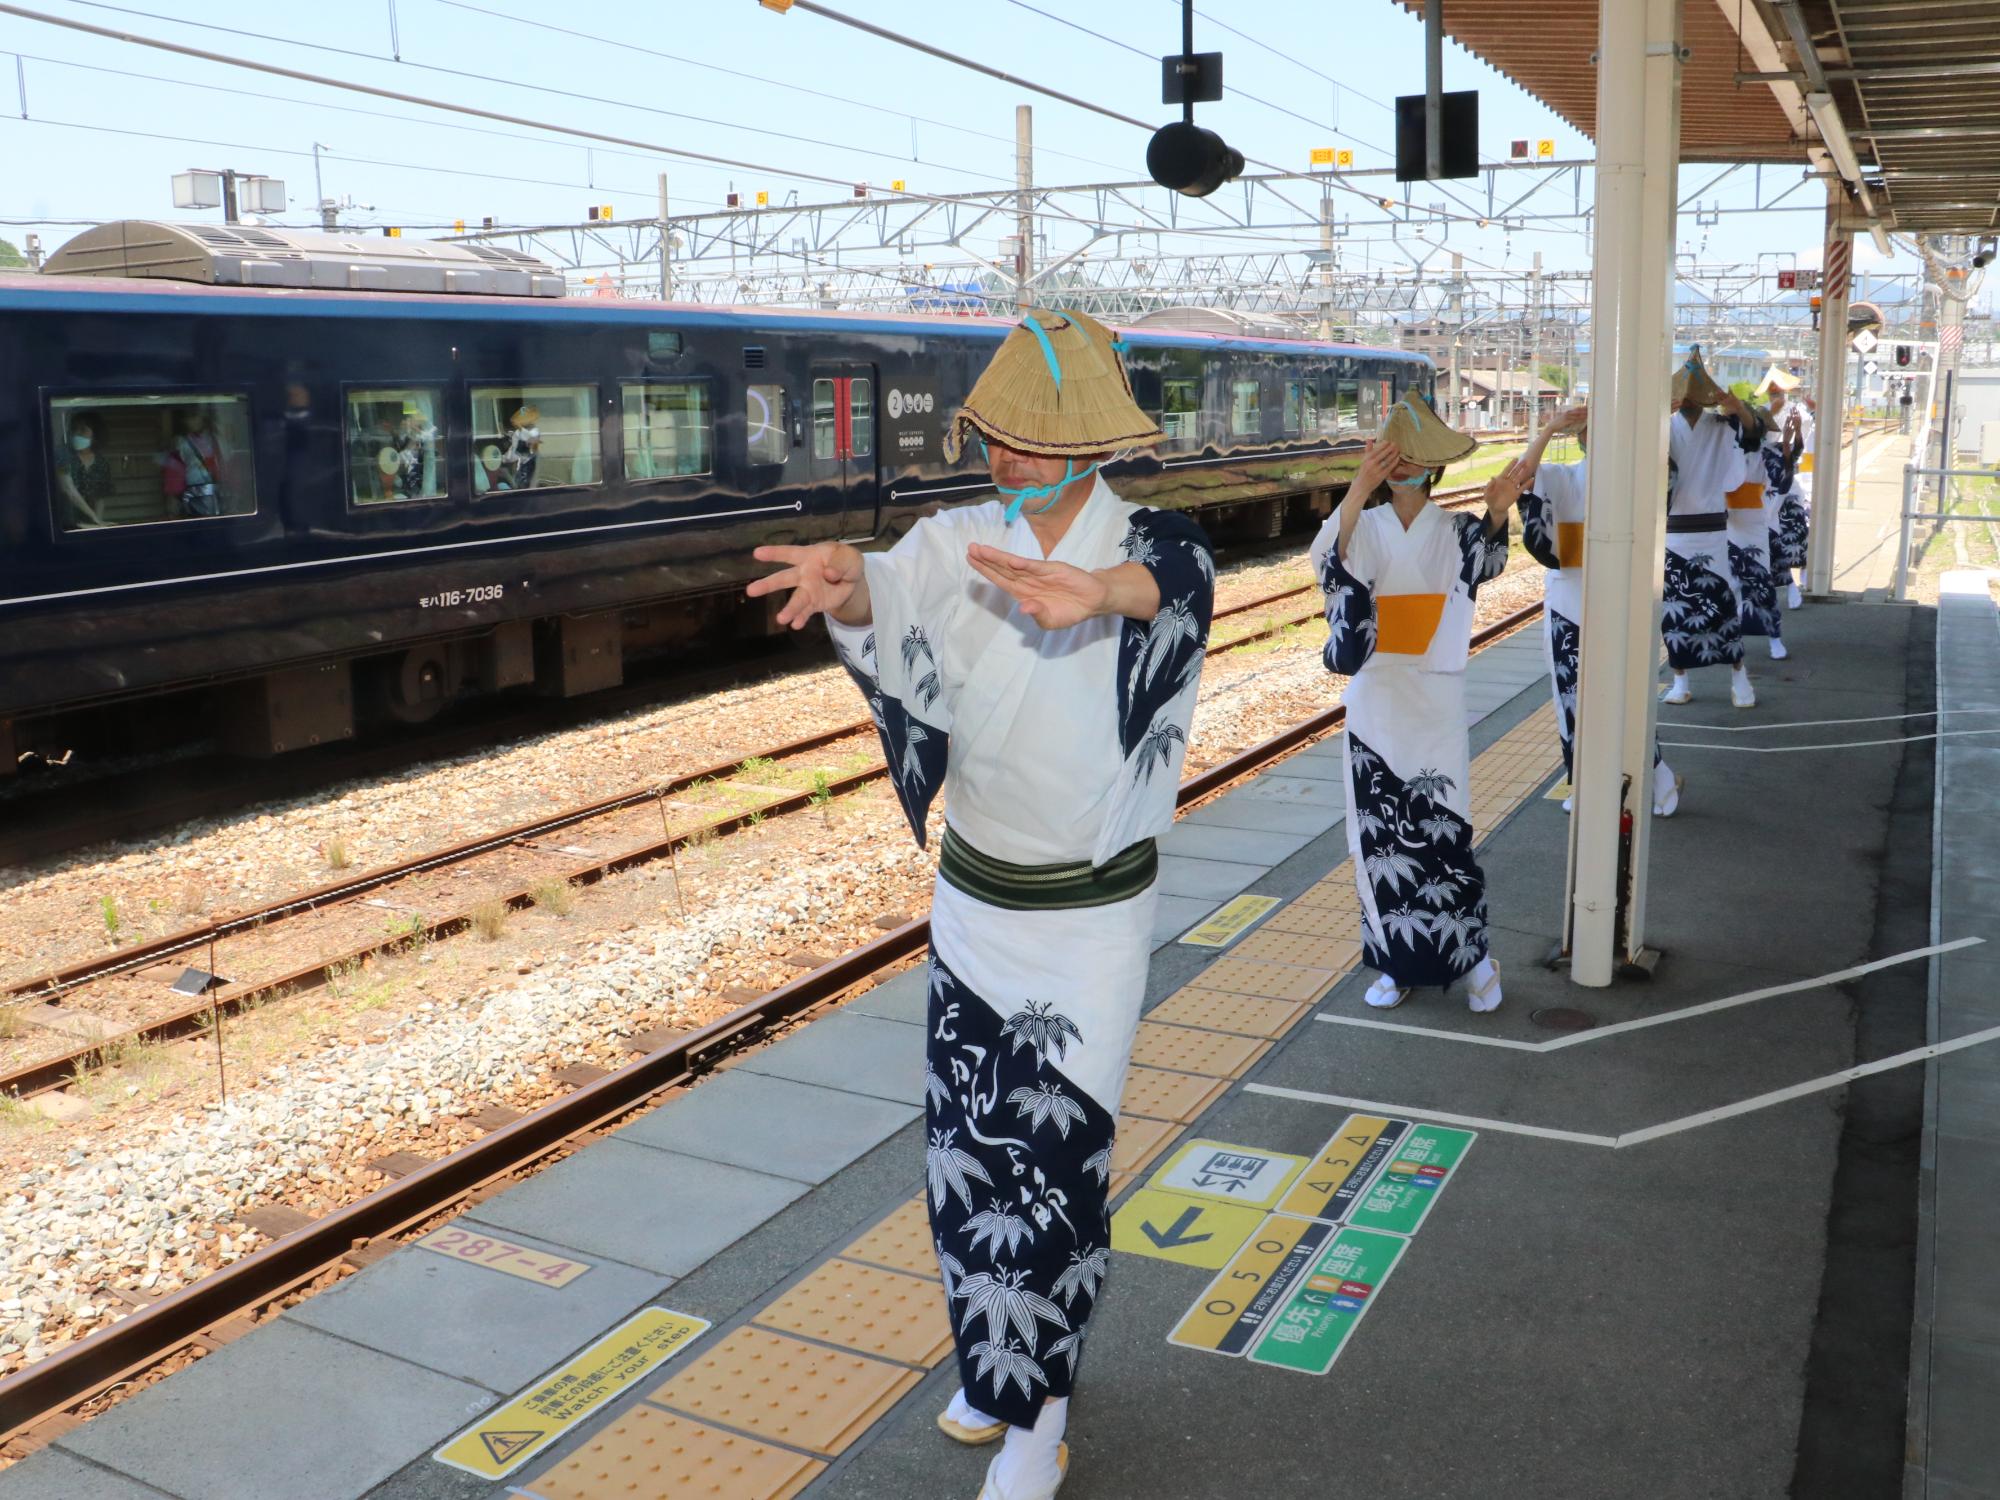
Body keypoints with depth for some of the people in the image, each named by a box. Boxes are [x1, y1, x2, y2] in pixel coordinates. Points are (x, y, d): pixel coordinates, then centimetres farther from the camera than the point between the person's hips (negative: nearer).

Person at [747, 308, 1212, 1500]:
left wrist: (1098, 588, -60)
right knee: (968, 1142, 15)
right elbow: (898, 586, -25)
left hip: (1091, 914, -4)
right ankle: (994, 1358, 38)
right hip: (972, 898, 4)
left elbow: (1172, 577, -36)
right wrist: (846, 579, -49)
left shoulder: (1149, 543, -12)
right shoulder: (964, 542, -4)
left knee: (1060, 1159, 1)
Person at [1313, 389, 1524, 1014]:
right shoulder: (1365, 528, 3)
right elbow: (1328, 560, -20)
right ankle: (1398, 962, 19)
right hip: (1374, 703, 1)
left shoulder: (1455, 531, 2)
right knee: (1379, 835, 6)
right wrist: (1358, 492, -37)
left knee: (1444, 834, -3)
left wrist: (1497, 513, -44)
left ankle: (1473, 957, 15)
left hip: (1435, 705, -1)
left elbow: (1485, 558, -21)